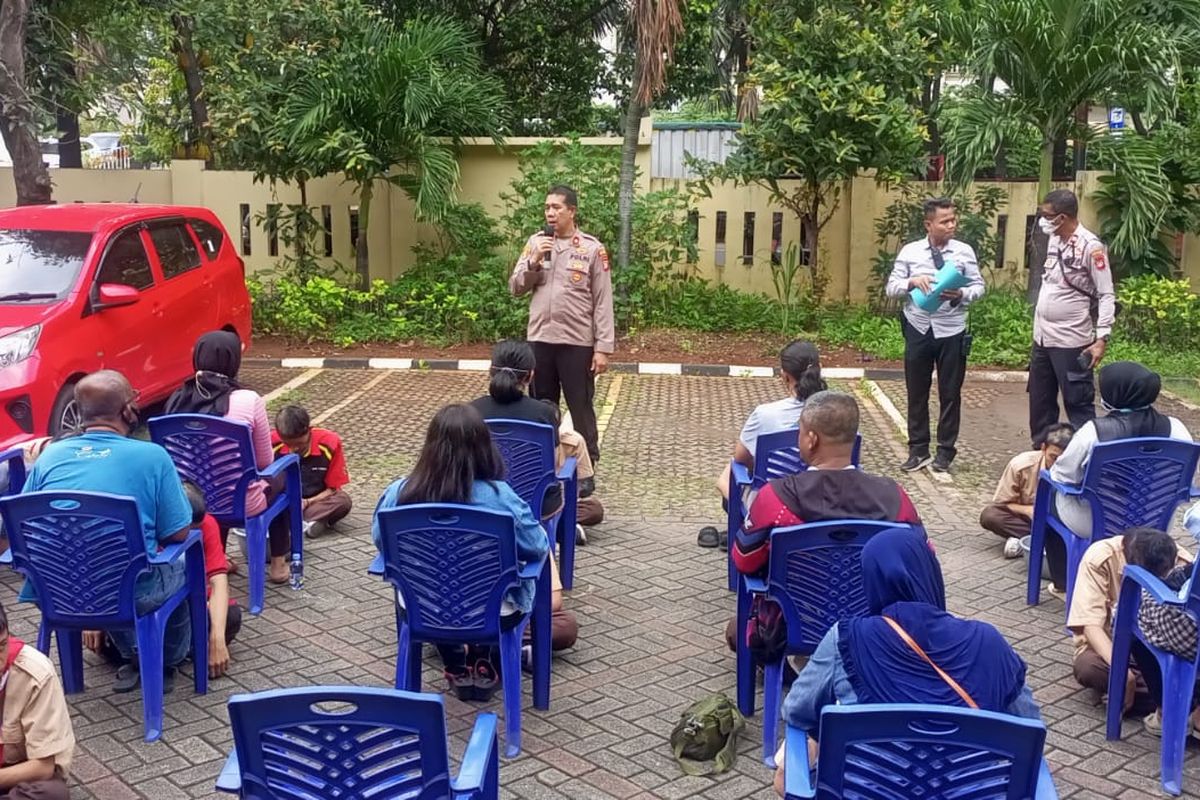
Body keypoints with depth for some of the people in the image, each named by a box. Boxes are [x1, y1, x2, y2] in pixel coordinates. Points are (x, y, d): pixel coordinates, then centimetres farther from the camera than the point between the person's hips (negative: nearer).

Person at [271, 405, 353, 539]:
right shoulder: (272, 443, -15)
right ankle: (319, 520, -35)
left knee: (343, 501, -33)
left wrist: (307, 502, -24)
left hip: (316, 501, -1)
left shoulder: (329, 443, -17)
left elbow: (333, 488, -11)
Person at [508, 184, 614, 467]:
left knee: (581, 408, 5)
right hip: (540, 339, 4)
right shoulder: (535, 242, 6)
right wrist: (534, 261, -11)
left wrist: (603, 347, -10)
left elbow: (603, 302, -5)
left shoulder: (592, 248, -4)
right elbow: (515, 288, 6)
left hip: (577, 342, -3)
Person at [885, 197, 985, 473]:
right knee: (916, 393, 9)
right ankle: (918, 450, 22)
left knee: (950, 394, 8)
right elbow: (891, 288, -1)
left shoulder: (964, 251, -1)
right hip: (918, 330, 1)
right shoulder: (910, 251, 0)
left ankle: (945, 451, 21)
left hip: (951, 332, 0)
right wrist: (912, 281, -20)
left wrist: (962, 295, -18)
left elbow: (979, 286, 2)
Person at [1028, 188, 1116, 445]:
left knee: (1078, 403, -1)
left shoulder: (1090, 246, -15)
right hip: (1042, 338, 8)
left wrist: (1102, 338, -22)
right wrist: (1038, 327, 17)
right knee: (1040, 401, 16)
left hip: (1072, 342, -8)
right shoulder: (1054, 240, 8)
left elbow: (1106, 295, -15)